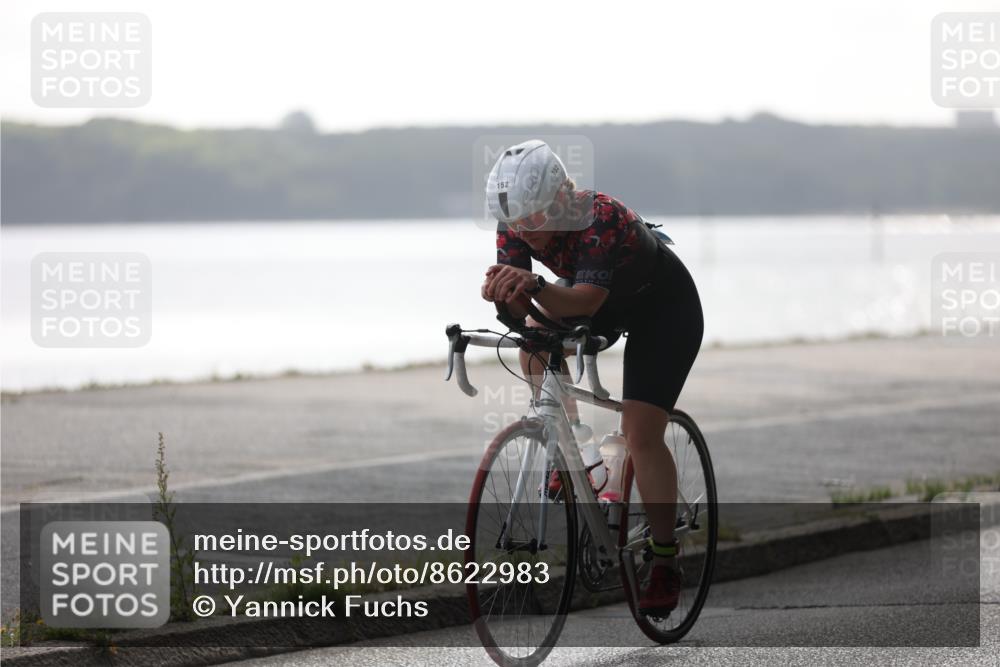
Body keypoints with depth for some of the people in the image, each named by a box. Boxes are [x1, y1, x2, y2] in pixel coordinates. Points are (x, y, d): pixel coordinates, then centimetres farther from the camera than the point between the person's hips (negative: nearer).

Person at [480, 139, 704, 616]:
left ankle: (665, 562, -5)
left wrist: (534, 287, -68)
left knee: (641, 434, -15)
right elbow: (521, 302, -27)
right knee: (536, 349, -19)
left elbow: (586, 299, -50)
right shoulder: (518, 223, -22)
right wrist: (503, 292, -50)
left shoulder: (601, 219, -39)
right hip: (607, 303, 7)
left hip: (665, 308, -7)